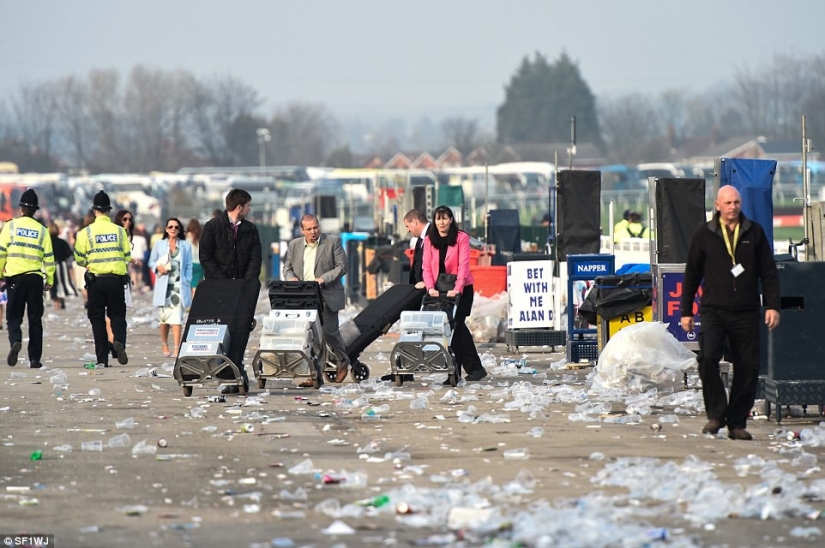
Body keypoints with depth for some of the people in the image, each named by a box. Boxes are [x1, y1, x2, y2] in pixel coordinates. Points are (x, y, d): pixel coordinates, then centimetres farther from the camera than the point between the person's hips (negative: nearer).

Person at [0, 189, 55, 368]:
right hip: (35, 278, 1)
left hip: (15, 277, -1)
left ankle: (15, 341, -23)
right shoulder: (42, 230, 5)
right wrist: (50, 280, 13)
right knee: (35, 319, 8)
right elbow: (49, 258, 5)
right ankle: (35, 357, 5)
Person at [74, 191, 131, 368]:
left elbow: (79, 258, -4)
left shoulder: (86, 232, -5)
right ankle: (119, 341, -19)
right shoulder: (119, 230, 0)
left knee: (97, 318, 6)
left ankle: (102, 358, 2)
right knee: (117, 314, 10)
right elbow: (127, 256, 4)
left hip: (95, 279, -1)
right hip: (117, 278, 1)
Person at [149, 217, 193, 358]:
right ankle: (164, 345, 20)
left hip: (180, 285, -1)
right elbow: (151, 262, 13)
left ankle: (177, 349, -10)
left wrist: (188, 283, 0)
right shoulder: (159, 245, 8)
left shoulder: (186, 246, 7)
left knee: (177, 318, -8)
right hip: (164, 286, 1)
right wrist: (157, 267, -8)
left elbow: (189, 267, 7)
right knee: (165, 317, 4)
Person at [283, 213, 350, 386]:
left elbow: (342, 266, -4)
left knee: (329, 331, -3)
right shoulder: (294, 245, 12)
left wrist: (323, 279, -16)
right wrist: (291, 278, -7)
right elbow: (287, 267, 17)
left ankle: (343, 361, 24)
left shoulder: (333, 242, 0)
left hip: (327, 297, -3)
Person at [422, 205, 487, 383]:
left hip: (461, 288, -4)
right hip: (440, 290, 4)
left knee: (456, 324, -13)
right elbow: (427, 266, -2)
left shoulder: (461, 237, -7)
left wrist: (457, 288, -28)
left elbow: (463, 264, -16)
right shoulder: (429, 240, 4)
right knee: (454, 327, 0)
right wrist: (430, 287, -18)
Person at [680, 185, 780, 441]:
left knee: (748, 367, 0)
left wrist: (772, 305, 0)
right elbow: (692, 274, 12)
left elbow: (769, 272, 9)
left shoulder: (754, 232, 8)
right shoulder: (705, 234, 6)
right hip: (713, 310, -1)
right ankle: (716, 414, -7)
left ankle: (737, 423, 11)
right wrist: (686, 311, 10)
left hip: (746, 313, 1)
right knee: (707, 358, -20)